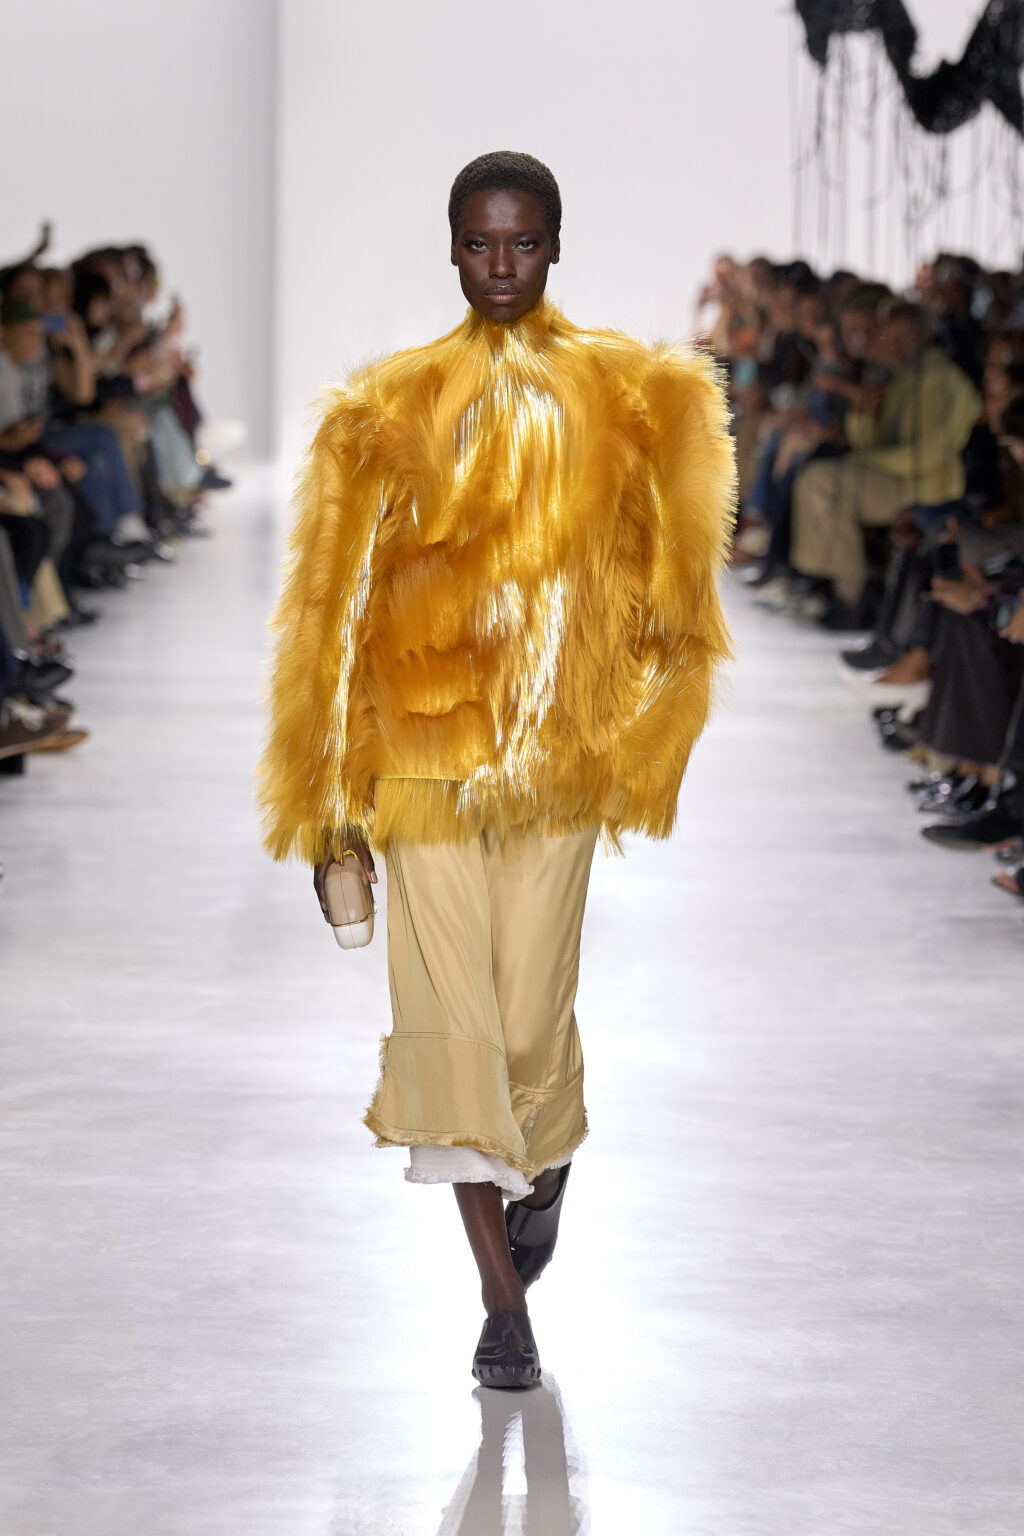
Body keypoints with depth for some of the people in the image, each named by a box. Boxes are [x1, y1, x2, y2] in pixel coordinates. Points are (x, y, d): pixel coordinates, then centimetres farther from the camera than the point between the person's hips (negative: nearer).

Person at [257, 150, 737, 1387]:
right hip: (419, 747, 0)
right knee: (446, 1007, -4)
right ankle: (503, 1300, 3)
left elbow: (660, 568, 9)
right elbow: (341, 598, 5)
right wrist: (331, 797, 3)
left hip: (554, 746, 0)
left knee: (532, 1007, 0)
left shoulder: (624, 395, 5)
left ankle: (546, 1165, 35)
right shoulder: (390, 406, 5)